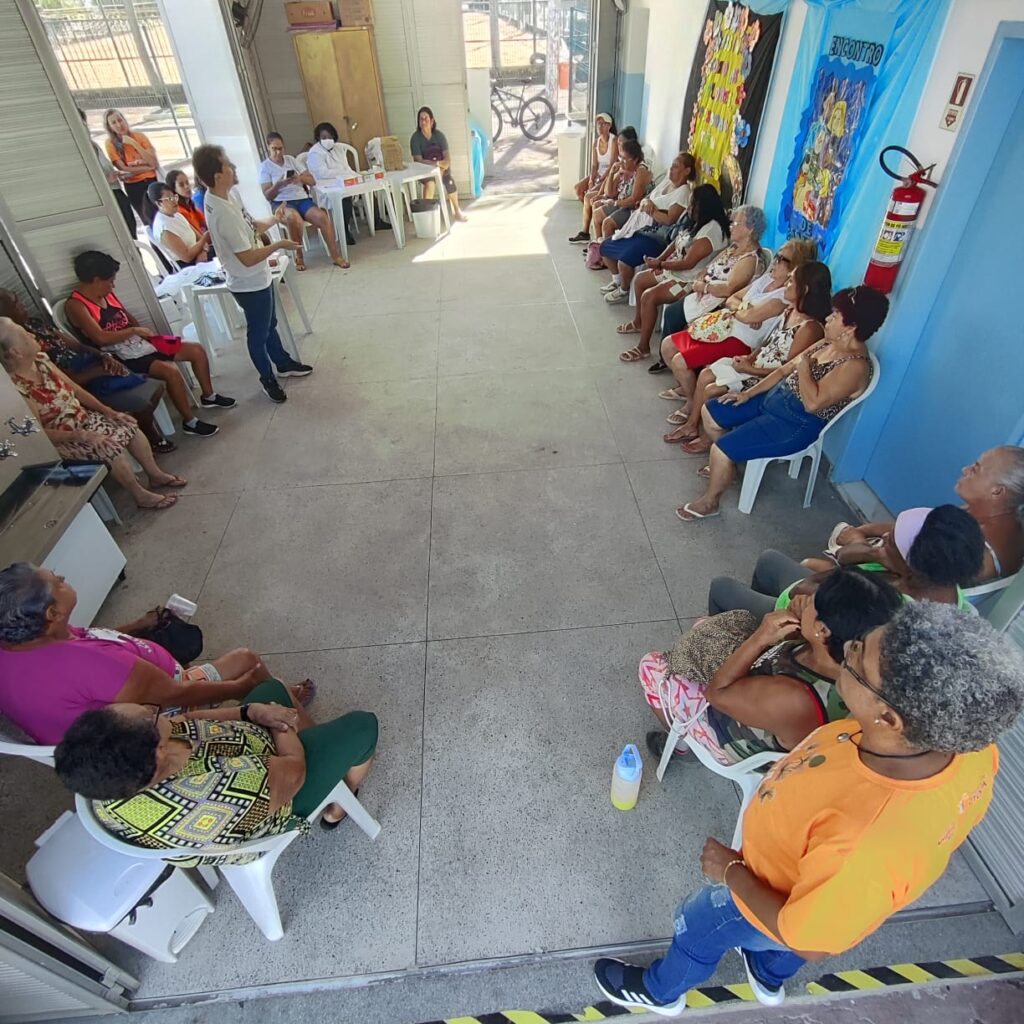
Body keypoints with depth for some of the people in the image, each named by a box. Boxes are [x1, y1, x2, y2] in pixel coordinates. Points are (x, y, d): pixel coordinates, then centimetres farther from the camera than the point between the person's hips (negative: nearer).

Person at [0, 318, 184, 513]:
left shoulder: (39, 359, -4)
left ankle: (156, 475, 11)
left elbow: (74, 389, 4)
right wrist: (82, 436, -27)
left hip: (83, 418, 8)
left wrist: (108, 410, -3)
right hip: (60, 441, -8)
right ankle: (142, 496, -9)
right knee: (110, 447, -26)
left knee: (129, 427, -5)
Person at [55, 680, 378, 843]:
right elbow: (294, 771, -29)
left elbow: (183, 723, -9)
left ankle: (321, 738, 45)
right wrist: (286, 726, -11)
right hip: (278, 786, -6)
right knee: (363, 725, 8)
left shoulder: (107, 786, -25)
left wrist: (250, 712, -16)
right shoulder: (217, 795, -47)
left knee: (273, 688, 22)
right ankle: (337, 808, 35)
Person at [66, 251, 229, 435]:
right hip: (121, 358, -9)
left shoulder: (107, 294, 9)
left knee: (197, 350, 3)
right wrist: (135, 331, -16)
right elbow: (101, 338, -25)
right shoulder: (75, 305, -14)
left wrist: (147, 334, 4)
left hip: (139, 344, 9)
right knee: (170, 371, -32)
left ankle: (209, 397, 19)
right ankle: (190, 422, -20)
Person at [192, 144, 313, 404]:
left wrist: (272, 220, 0)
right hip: (250, 285, -10)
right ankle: (267, 378, 27)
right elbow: (248, 258, -29)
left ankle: (284, 363, 43)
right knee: (259, 334, 9)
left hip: (258, 279, 10)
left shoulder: (216, 200, 1)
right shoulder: (223, 213, -30)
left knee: (270, 325, 25)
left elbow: (248, 229, 13)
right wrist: (279, 245, -19)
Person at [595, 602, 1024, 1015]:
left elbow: (805, 938, -29)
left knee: (698, 929, 27)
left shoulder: (864, 848, -49)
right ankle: (769, 978, 73)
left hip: (775, 904, -5)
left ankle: (661, 992, 60)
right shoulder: (968, 747, -32)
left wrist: (731, 871, -15)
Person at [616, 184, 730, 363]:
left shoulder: (711, 231, -24)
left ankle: (643, 347, -18)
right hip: (676, 270, 11)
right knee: (639, 280, 17)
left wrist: (660, 264, -15)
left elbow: (688, 263, -27)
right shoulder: (700, 223, 7)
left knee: (649, 297, -26)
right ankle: (639, 322, 36)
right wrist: (659, 259, -5)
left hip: (690, 280, -11)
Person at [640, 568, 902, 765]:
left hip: (735, 740, -6)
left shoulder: (795, 701, -46)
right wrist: (796, 618, -23)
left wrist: (760, 638, -30)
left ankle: (681, 740, 33)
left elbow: (717, 690, -28)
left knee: (652, 664, 7)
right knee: (705, 627, 22)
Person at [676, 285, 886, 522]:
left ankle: (709, 502, 5)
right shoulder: (829, 343, 6)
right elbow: (786, 369, 11)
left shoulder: (855, 366, -22)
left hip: (797, 425, -10)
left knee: (720, 450, -20)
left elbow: (813, 402, -31)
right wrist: (748, 393, 5)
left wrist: (804, 363, -20)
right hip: (777, 397, 10)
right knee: (710, 413, 9)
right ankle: (726, 468, 27)